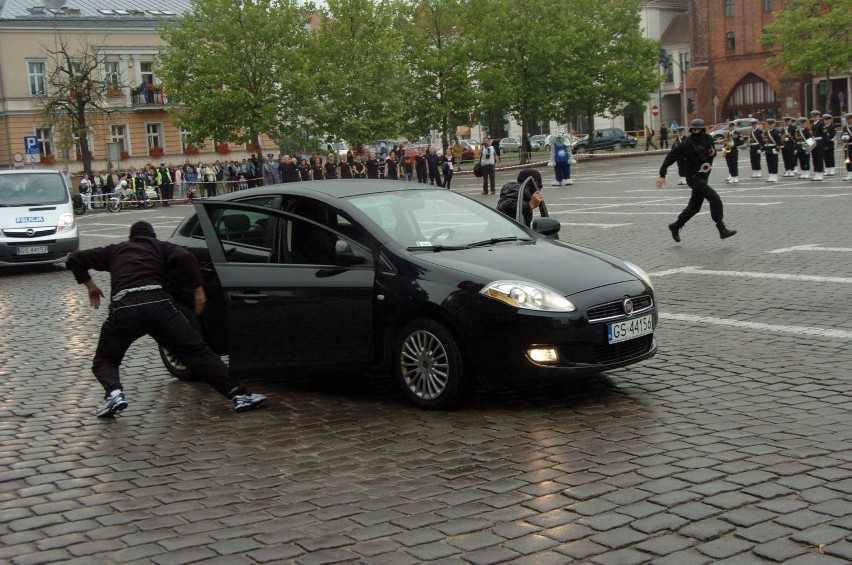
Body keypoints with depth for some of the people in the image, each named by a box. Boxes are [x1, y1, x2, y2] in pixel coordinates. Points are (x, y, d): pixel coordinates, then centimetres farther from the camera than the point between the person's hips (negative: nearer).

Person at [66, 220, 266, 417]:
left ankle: (114, 393, -11)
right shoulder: (161, 246, 25)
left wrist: (89, 284, 37)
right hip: (157, 303, -1)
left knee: (104, 361, 20)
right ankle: (239, 394, -6)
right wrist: (198, 288, 9)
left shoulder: (115, 250, 31)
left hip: (123, 308, 1)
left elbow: (75, 258, 27)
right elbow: (185, 257, 4)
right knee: (197, 352, 3)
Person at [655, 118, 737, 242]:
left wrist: (713, 152, -3)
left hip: (703, 177, 7)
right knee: (714, 198, -19)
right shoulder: (686, 144, -14)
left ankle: (675, 227, 30)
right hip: (693, 177, -7)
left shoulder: (708, 139, 3)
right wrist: (662, 175, -11)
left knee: (694, 206, 15)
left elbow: (712, 150, 23)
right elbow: (670, 157, -10)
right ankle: (722, 229, -19)